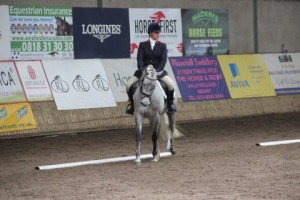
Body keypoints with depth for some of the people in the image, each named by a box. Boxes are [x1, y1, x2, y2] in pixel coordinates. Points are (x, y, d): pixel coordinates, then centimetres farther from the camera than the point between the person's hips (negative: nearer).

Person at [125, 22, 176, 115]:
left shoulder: (162, 46, 6)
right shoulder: (143, 45, 5)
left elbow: (163, 60, -6)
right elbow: (139, 58, -5)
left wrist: (157, 71, -22)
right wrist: (141, 69, -24)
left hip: (158, 71, 0)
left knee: (171, 84, -25)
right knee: (129, 85, -16)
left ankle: (170, 103, -1)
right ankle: (132, 102, 10)